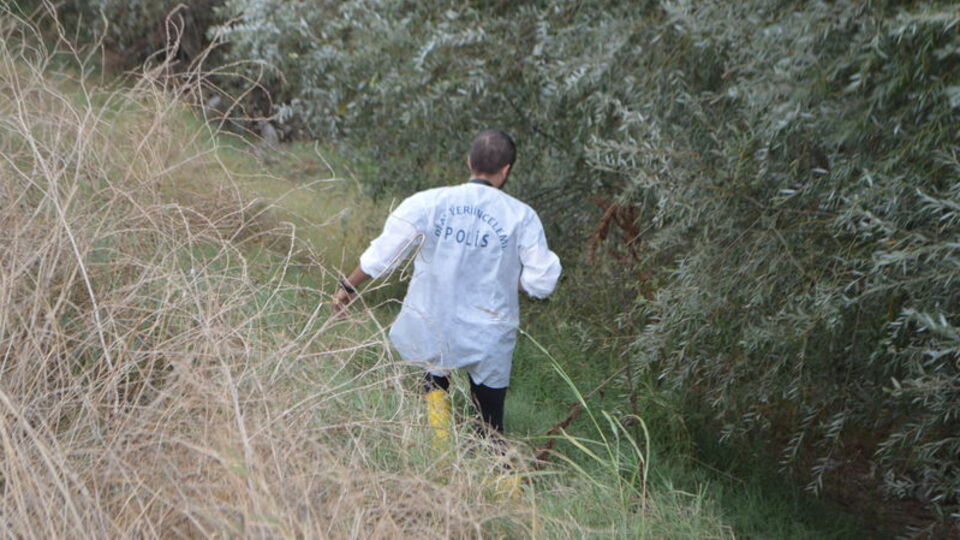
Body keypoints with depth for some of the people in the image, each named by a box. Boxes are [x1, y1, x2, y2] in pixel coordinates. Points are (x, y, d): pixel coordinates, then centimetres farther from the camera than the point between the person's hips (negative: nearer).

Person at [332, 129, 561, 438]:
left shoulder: (428, 203, -7)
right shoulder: (522, 217, -8)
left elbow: (380, 256, -3)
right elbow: (541, 282, -4)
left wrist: (349, 286, 13)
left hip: (429, 333, 1)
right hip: (488, 341, -1)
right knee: (490, 430, 13)